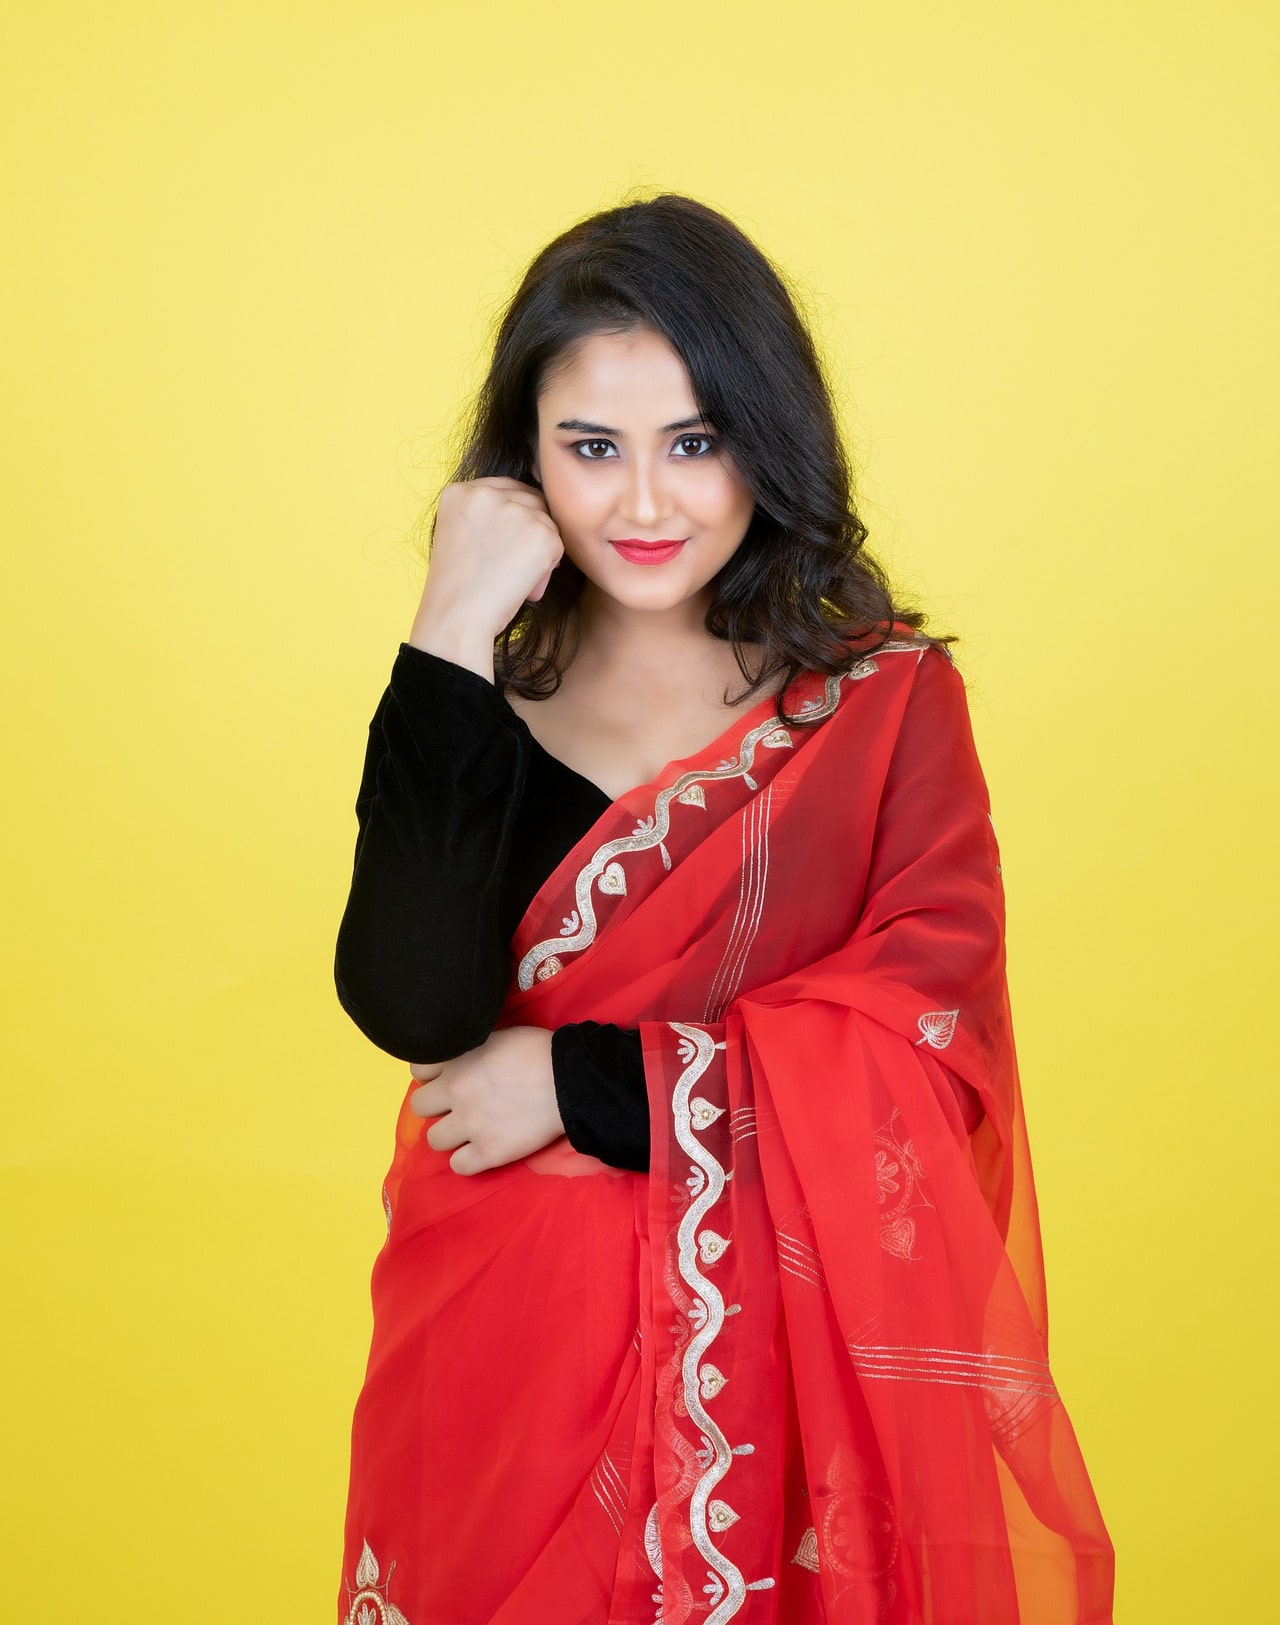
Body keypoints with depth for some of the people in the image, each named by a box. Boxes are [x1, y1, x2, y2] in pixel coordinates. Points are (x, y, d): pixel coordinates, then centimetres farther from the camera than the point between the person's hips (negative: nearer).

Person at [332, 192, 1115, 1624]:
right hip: (514, 1335, 1)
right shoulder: (471, 699, -2)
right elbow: (414, 1014, -17)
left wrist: (590, 1084, -14)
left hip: (798, 1332, 0)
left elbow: (930, 1028, -11)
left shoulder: (884, 691, -4)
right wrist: (454, 640, -19)